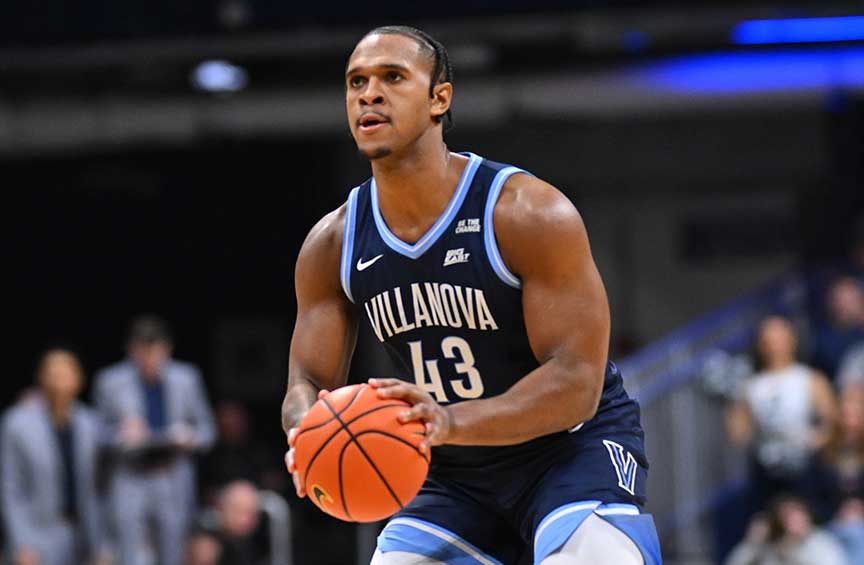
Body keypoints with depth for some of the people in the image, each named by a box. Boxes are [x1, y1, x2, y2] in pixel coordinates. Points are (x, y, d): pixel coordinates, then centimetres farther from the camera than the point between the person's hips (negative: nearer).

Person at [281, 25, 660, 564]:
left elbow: (576, 383, -25)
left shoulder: (530, 213, -21)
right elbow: (308, 384, -2)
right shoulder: (332, 245, -4)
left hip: (573, 445, -6)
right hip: (458, 473, 6)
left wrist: (450, 422, -42)